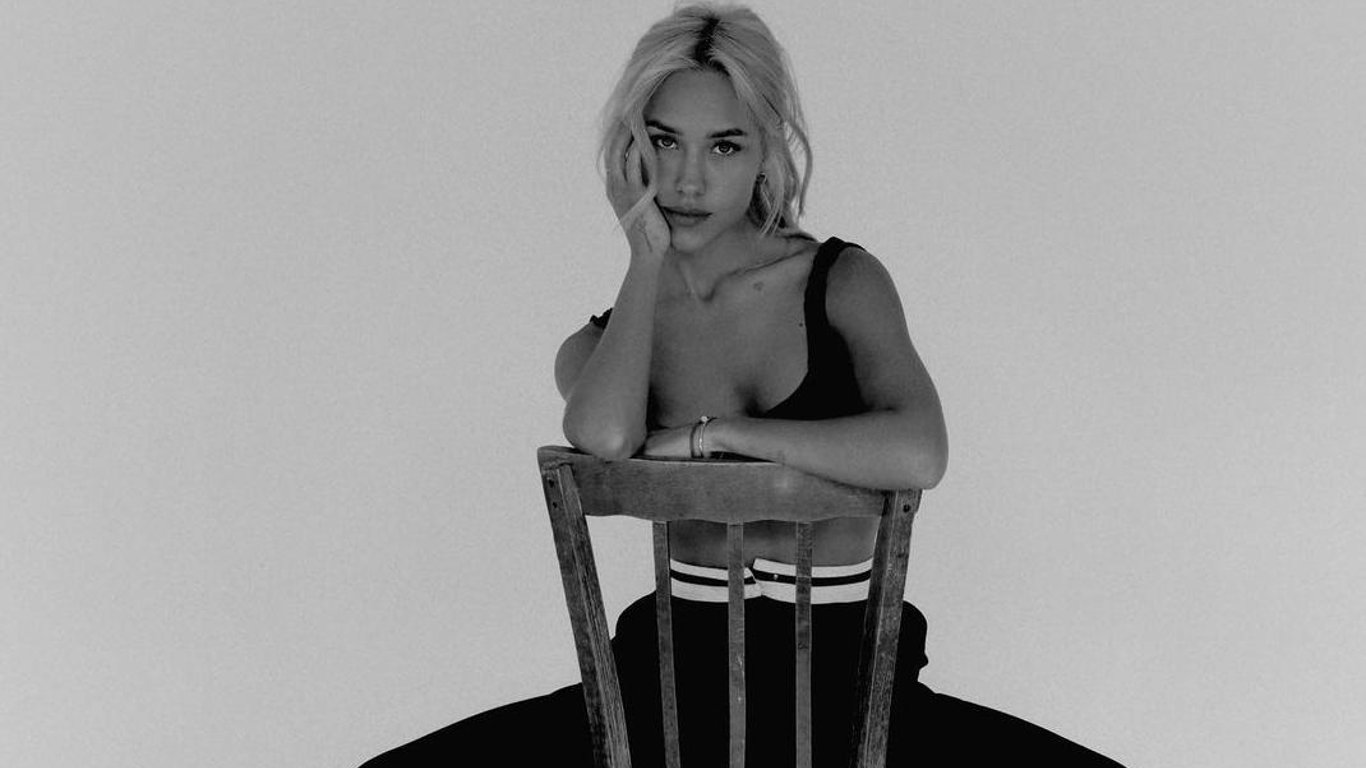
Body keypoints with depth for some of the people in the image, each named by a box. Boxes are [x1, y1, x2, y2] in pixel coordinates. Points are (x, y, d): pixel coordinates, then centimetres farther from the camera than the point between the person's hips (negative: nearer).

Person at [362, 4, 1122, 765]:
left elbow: (918, 454, -19)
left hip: (849, 674, 0)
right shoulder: (599, 347, 5)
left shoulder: (843, 281, 1)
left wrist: (711, 432, -15)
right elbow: (605, 439, -22)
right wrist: (649, 256, -9)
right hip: (681, 673, 1)